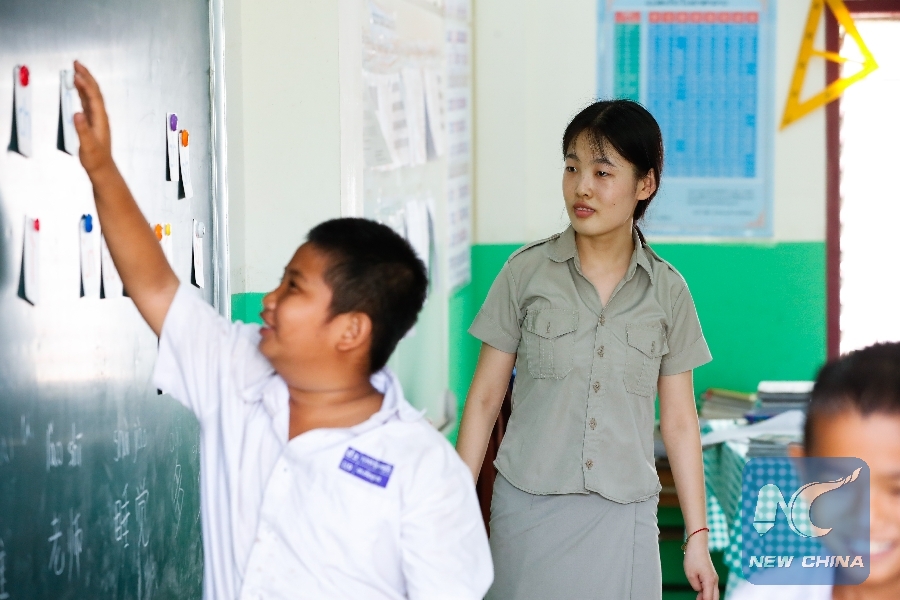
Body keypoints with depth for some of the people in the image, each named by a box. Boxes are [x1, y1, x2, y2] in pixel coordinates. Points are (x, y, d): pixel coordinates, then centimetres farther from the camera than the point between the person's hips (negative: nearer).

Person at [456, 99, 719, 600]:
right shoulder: (527, 272, 0)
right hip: (528, 508, -1)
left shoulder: (667, 291, 3)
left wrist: (698, 537, 5)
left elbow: (679, 421, 7)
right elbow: (485, 398, 3)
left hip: (624, 516, 1)